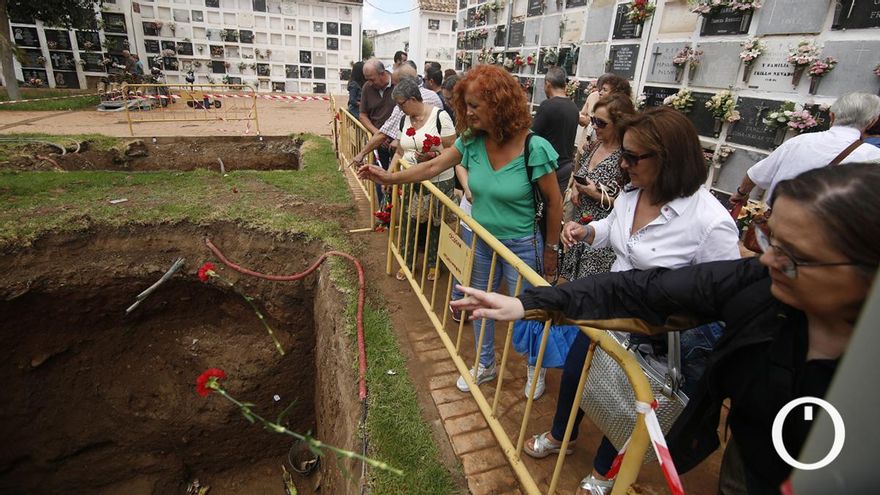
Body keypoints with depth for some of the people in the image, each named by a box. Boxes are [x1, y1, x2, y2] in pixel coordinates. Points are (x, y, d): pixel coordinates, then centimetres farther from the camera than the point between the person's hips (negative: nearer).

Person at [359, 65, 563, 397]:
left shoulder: (535, 149, -21)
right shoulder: (471, 140, -7)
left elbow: (554, 202, -12)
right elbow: (433, 166, -1)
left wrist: (550, 249, -5)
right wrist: (389, 177, -9)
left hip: (521, 246, -5)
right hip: (481, 241, 5)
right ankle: (485, 365, 46)